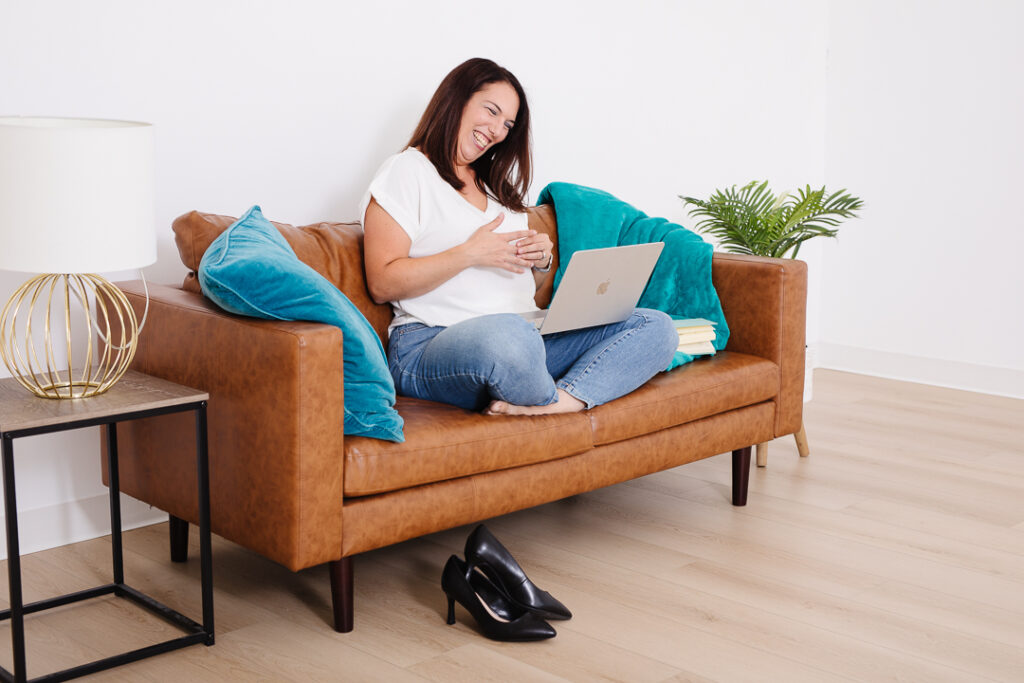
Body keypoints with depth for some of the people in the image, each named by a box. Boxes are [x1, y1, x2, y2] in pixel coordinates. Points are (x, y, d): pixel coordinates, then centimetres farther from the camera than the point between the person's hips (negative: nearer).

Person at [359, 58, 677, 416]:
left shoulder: (499, 185, 27)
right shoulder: (406, 172, 5)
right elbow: (382, 285, -7)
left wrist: (541, 262, 6)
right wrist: (470, 254, -12)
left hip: (531, 336, 8)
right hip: (433, 344, -7)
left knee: (655, 326, -12)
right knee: (509, 336, -44)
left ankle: (561, 402, -34)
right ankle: (557, 400, -12)